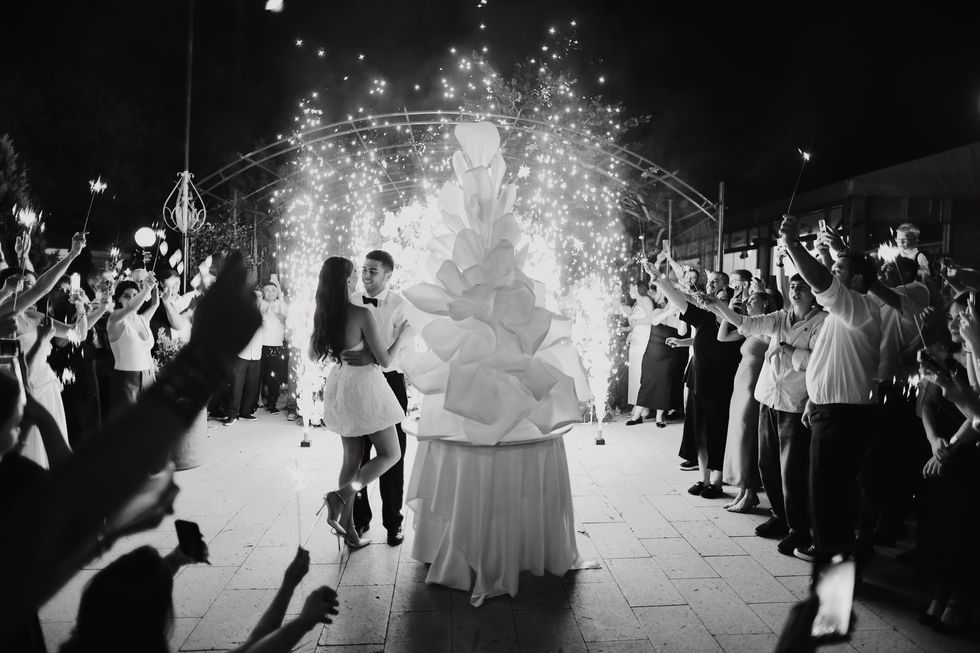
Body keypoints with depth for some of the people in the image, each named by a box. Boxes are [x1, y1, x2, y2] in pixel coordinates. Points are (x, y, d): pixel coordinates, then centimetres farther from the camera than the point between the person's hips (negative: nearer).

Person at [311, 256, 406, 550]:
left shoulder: (322, 314, -1)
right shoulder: (362, 315, -20)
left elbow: (314, 354, 13)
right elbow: (385, 359, -14)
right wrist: (400, 336, 2)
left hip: (339, 385, 7)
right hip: (364, 385, -7)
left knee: (352, 458, 15)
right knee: (390, 454, 7)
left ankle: (349, 529, 18)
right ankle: (341, 495, -10)